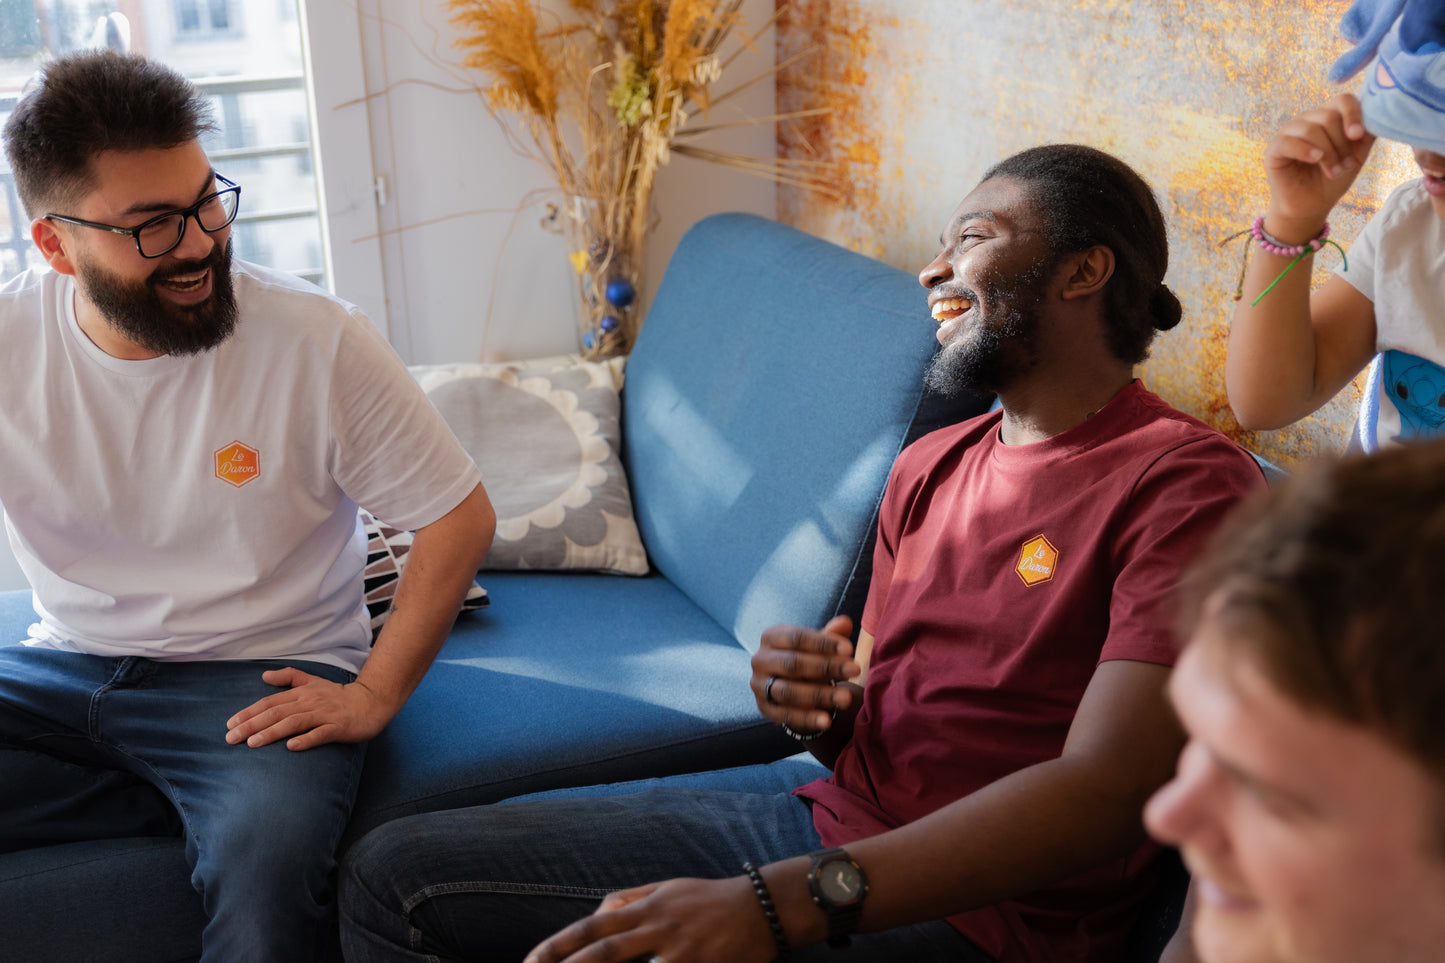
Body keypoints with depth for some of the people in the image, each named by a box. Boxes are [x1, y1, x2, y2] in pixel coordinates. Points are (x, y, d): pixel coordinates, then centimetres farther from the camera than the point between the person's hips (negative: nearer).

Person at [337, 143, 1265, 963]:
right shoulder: (929, 466, 14)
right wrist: (813, 703, -7)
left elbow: (1105, 792, -23)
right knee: (396, 871, 0)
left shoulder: (1182, 482, -12)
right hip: (822, 816, 8)